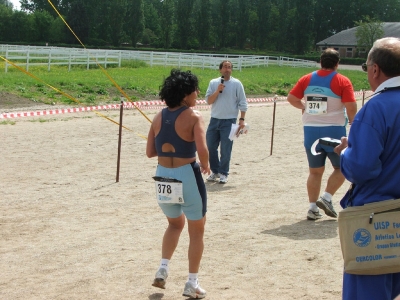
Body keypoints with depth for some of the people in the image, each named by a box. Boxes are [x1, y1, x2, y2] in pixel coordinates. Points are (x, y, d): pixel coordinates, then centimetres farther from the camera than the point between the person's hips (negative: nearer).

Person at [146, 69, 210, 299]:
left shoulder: (159, 117, 4)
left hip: (163, 177, 5)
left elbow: (150, 152, 4)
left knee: (175, 223, 29)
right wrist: (205, 165, -4)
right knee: (197, 230, 13)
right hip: (187, 176, -5)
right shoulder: (193, 117, -12)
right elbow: (202, 150, -23)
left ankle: (163, 269, 16)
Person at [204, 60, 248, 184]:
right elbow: (208, 100, 0)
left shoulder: (236, 84, -2)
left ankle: (223, 173, 12)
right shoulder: (213, 83, 6)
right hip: (214, 120, 3)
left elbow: (242, 103, -1)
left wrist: (242, 119, -7)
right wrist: (217, 91, -14)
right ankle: (215, 171, 21)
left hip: (229, 121, -3)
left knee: (225, 149, -1)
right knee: (210, 147, 5)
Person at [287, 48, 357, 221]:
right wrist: (353, 122, 3)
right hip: (334, 130, -4)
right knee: (341, 167, 12)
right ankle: (326, 197, -4)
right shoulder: (342, 81, -8)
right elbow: (351, 107, -15)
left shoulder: (307, 79, 3)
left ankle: (313, 207, 9)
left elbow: (291, 98, 5)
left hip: (310, 130, 4)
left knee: (315, 171, 12)